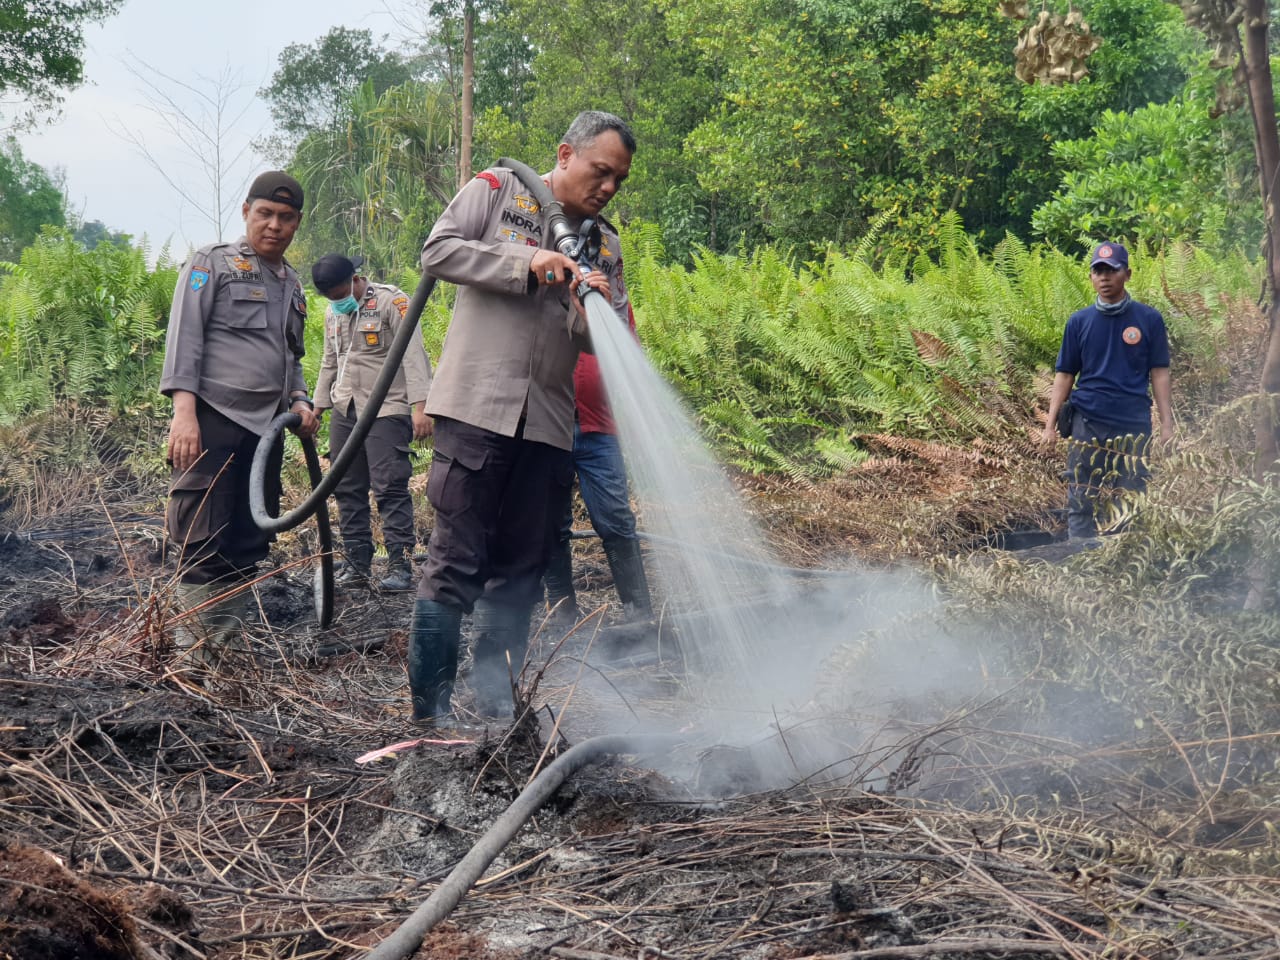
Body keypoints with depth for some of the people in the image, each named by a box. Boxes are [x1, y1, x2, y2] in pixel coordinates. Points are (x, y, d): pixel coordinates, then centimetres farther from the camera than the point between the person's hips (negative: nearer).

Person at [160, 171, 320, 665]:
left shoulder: (292, 286, 22)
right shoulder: (213, 263, 2)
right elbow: (184, 335, -7)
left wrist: (298, 400, 10)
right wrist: (183, 409, -19)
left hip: (265, 429, 7)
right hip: (214, 420, -7)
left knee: (247, 545, 5)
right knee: (202, 543, -8)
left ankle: (223, 647, 9)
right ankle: (196, 647, -5)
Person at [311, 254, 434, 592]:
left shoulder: (391, 301, -8)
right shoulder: (333, 313, 16)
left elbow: (413, 355, -14)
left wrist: (419, 406, -22)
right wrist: (317, 406, 21)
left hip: (386, 410, -7)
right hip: (345, 412, 7)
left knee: (390, 487, -11)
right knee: (347, 489, 6)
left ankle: (400, 563, -10)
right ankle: (356, 563, 10)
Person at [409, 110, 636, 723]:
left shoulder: (603, 244, 17)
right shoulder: (496, 191, 5)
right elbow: (438, 251, -6)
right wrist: (525, 263, -14)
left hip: (546, 421, 5)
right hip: (476, 406, -5)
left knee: (521, 568, 8)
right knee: (456, 560, -8)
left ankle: (494, 704, 16)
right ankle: (430, 709, -3)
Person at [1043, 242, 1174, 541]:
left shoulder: (1149, 319, 2)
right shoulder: (1079, 321, 6)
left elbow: (1159, 373, 3)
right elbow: (1065, 374, 8)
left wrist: (1167, 424, -3)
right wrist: (1051, 423, 1)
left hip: (1134, 425, -1)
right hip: (1088, 423, 1)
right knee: (1081, 504, 0)